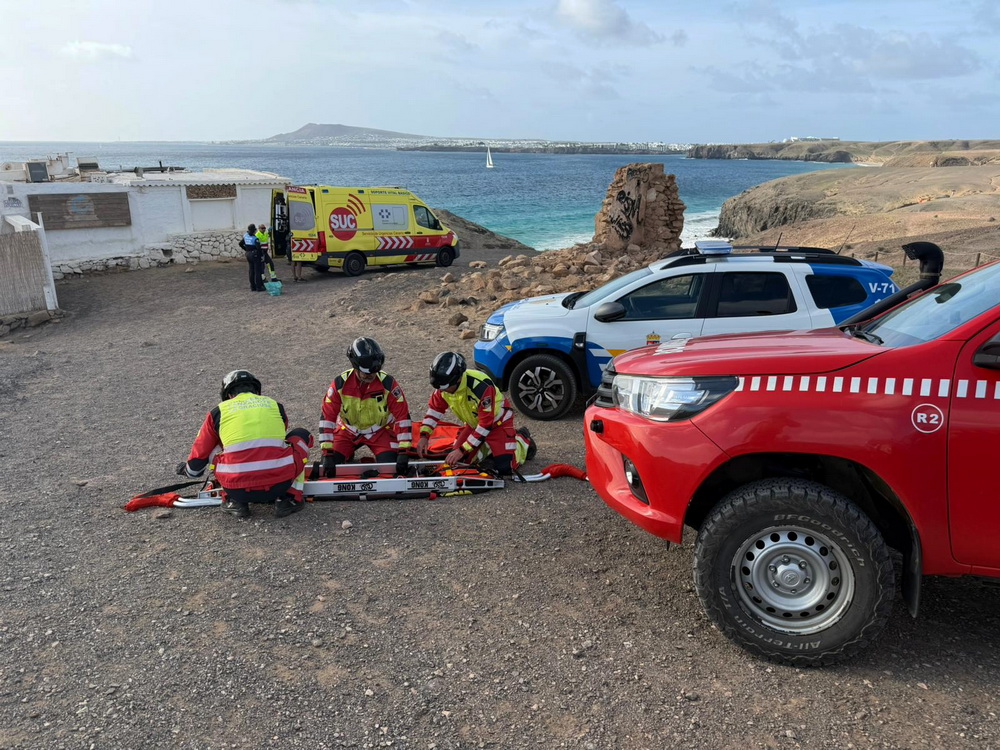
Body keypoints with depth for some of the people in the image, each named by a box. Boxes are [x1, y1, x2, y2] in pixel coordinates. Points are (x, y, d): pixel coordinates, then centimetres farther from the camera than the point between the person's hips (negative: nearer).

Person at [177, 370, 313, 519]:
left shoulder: (218, 412, 13)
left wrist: (187, 470, 45)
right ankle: (289, 498, 12)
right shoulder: (275, 406, 18)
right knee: (301, 435, 26)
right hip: (280, 485, 0)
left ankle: (235, 502, 14)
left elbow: (199, 455, 22)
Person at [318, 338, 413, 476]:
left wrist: (403, 452, -26)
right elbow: (327, 417, -18)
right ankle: (349, 450, 20)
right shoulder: (340, 384, -21)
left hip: (379, 430, -1)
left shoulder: (388, 383, -23)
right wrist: (328, 454, -24)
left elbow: (403, 416, -21)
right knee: (329, 467, -13)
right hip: (349, 431, 1)